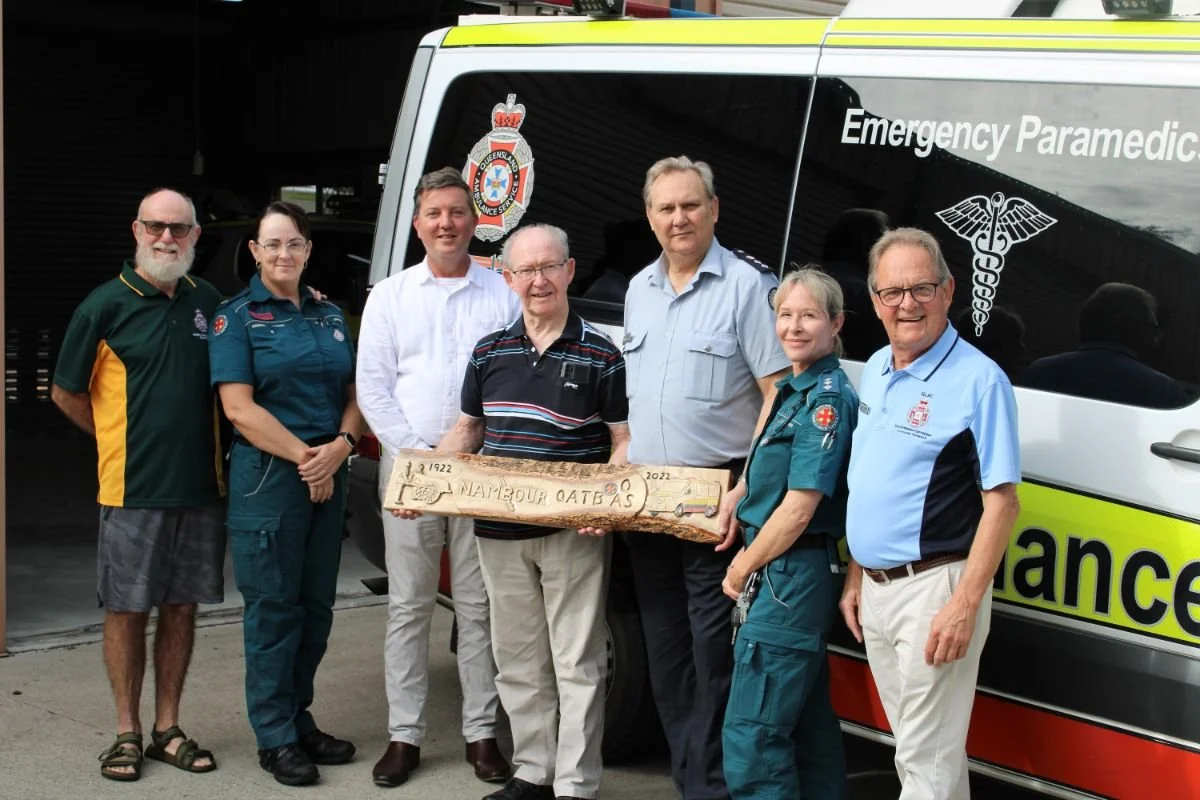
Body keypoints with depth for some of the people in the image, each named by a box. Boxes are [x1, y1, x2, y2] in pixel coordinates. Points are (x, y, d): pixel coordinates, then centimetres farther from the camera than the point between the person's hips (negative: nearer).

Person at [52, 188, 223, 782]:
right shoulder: (107, 305, -6)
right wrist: (124, 442, 5)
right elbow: (66, 393, 2)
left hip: (199, 487, 4)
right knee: (127, 610, 4)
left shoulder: (208, 302, 7)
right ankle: (127, 733, 14)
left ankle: (167, 729, 20)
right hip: (133, 488, -4)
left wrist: (191, 444, 8)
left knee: (181, 607, 10)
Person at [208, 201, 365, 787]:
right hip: (267, 477, -6)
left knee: (316, 605, 11)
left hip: (328, 476, 6)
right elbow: (239, 407, -12)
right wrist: (305, 457, -14)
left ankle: (300, 720, 22)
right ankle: (275, 738, 7)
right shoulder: (236, 317, -4)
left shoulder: (330, 316, 13)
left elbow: (353, 393, 13)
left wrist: (341, 445, -8)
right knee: (274, 608, -1)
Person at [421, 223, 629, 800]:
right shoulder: (489, 352, 9)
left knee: (576, 664, 0)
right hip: (500, 532, 5)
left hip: (573, 532, -5)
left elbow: (624, 442, -3)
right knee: (517, 660, 13)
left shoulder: (600, 354, -4)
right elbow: (467, 430, 18)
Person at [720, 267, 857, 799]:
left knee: (751, 734, -8)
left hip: (789, 576, -10)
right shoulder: (793, 391, 14)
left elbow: (800, 508, -19)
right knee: (809, 723, 16)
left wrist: (743, 568, -9)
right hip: (798, 578, 10)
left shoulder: (827, 399, -15)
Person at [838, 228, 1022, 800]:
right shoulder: (875, 370, 10)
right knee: (915, 749, 17)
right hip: (875, 589, 8)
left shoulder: (978, 379, -13)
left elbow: (1001, 502, -16)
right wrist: (855, 577, 15)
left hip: (934, 587, -8)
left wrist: (964, 605, -21)